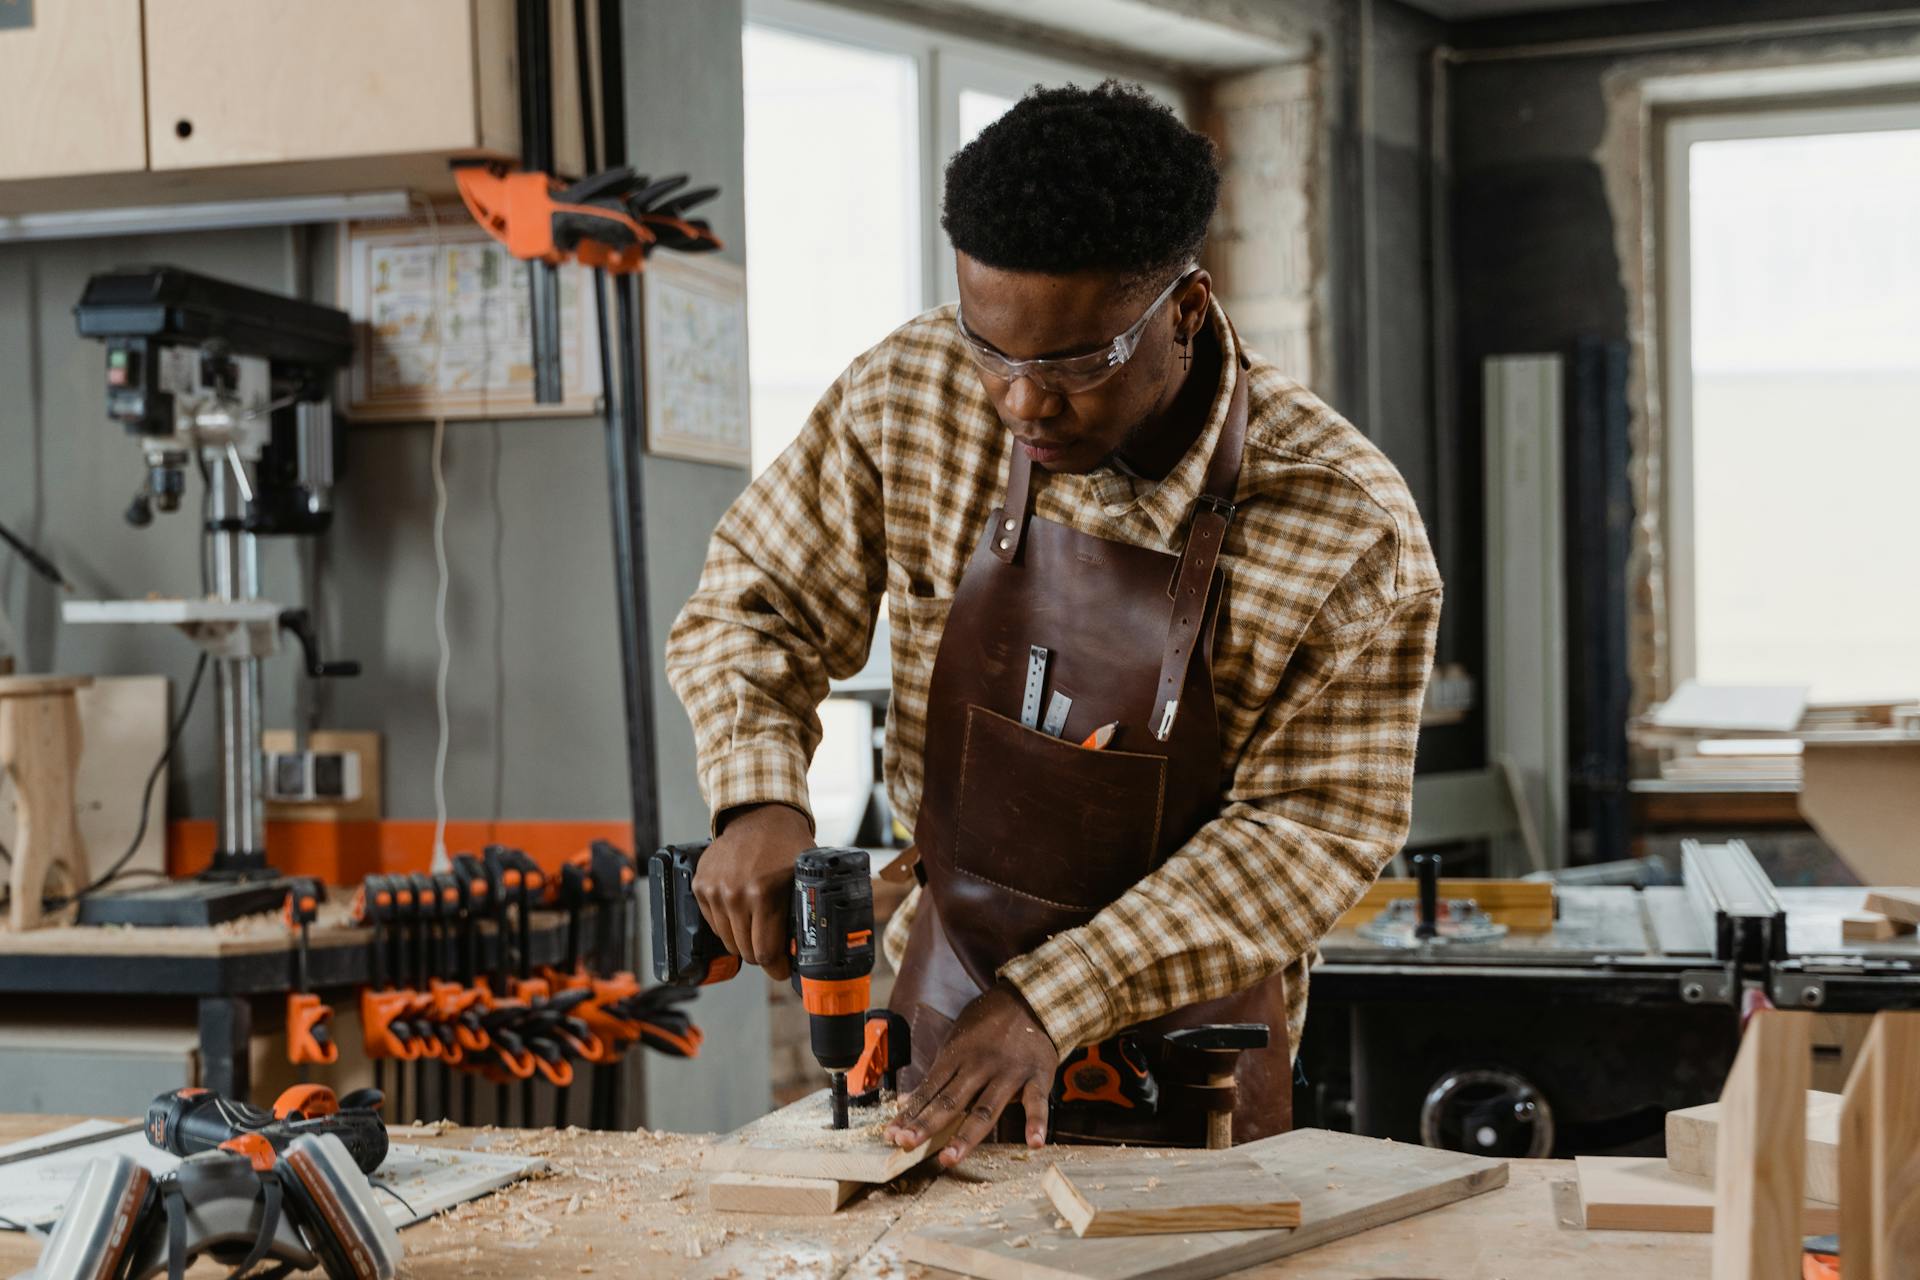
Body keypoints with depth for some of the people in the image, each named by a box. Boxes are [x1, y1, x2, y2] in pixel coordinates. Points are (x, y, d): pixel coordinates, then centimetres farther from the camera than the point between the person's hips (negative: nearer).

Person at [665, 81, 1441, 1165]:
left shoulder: (1352, 534, -21)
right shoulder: (913, 395, -13)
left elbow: (1314, 829, -17)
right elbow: (753, 604, 1)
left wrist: (1052, 998, -23)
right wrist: (760, 799, -19)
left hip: (1190, 1039, -2)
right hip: (952, 1013, 2)